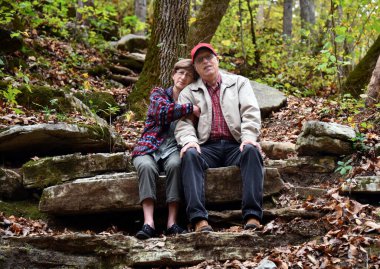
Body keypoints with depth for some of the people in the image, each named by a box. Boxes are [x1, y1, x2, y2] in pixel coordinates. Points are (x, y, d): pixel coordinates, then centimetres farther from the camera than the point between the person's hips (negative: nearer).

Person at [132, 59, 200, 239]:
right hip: (149, 147, -1)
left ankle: (172, 222, -37)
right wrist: (191, 109, -13)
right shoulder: (159, 93, 12)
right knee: (146, 166, -35)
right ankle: (148, 223, -44)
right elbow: (163, 111, -12)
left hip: (174, 149, 1)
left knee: (175, 164, -35)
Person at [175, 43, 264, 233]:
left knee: (252, 151, -34)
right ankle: (199, 219, -46)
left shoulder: (239, 82, 19)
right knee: (190, 155, -34)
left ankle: (252, 216, -42)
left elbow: (251, 112, 5)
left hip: (236, 146, 0)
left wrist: (249, 137, -15)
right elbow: (183, 122, 5)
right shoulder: (188, 92, 19)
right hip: (207, 148, 0)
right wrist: (189, 140, -19)